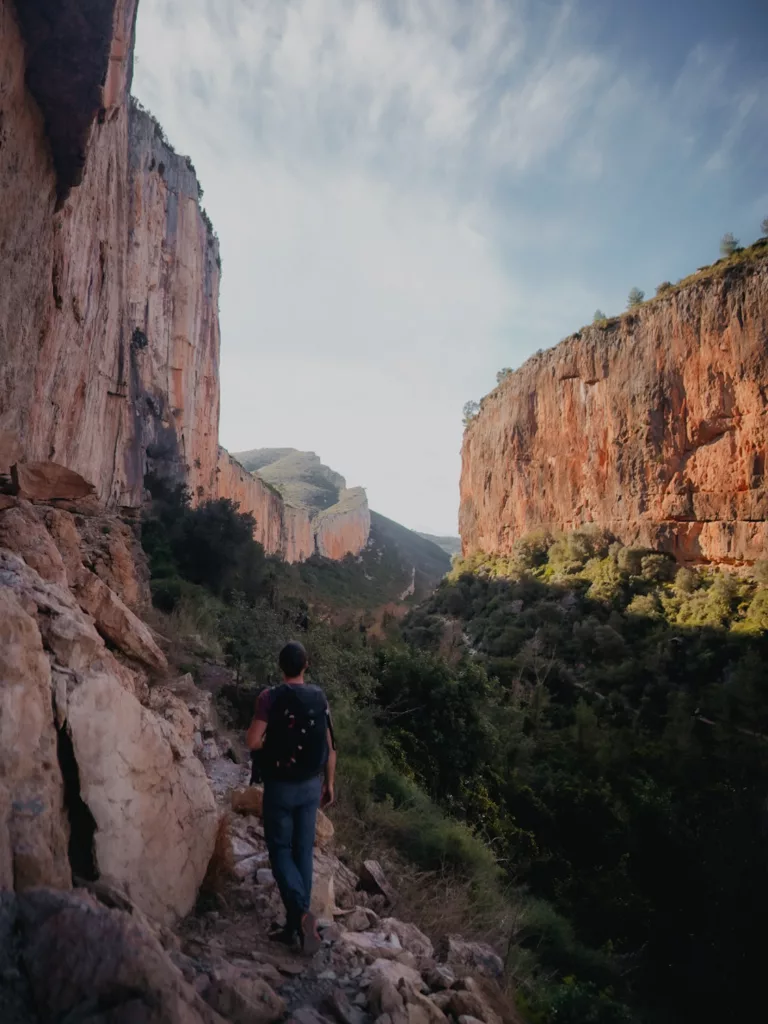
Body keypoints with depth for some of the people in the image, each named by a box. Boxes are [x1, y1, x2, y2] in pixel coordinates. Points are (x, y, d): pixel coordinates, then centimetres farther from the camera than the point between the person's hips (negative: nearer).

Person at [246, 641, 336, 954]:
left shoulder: (270, 697, -14)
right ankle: (296, 923, 19)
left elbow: (252, 742, -18)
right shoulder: (319, 697, -2)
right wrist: (329, 784, 12)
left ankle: (301, 913, -10)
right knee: (303, 852, 12)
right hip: (310, 785, 4)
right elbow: (330, 747, 1)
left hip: (280, 786, -4)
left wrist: (270, 741, 4)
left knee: (280, 851, 8)